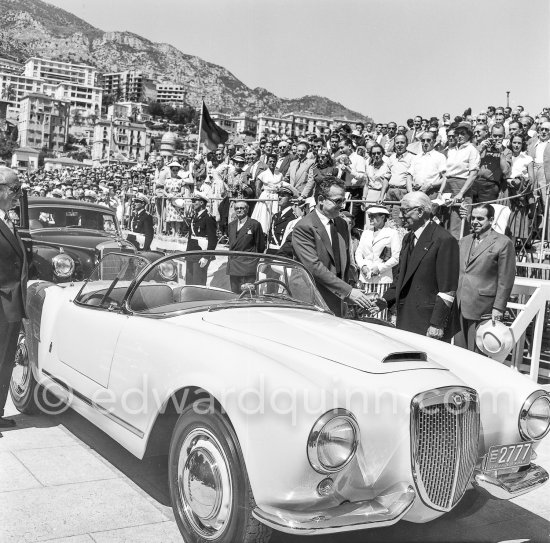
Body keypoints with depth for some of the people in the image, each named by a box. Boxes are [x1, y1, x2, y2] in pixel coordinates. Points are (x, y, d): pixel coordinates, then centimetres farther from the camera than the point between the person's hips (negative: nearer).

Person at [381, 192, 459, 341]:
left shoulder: (444, 240, -11)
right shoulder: (408, 238, 16)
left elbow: (447, 289, -14)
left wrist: (437, 325, -18)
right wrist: (386, 300, 7)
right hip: (405, 320, 8)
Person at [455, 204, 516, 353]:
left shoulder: (503, 243, -5)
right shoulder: (464, 241, 15)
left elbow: (505, 280, -8)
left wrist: (498, 308, -12)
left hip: (482, 310, -6)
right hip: (459, 307, 6)